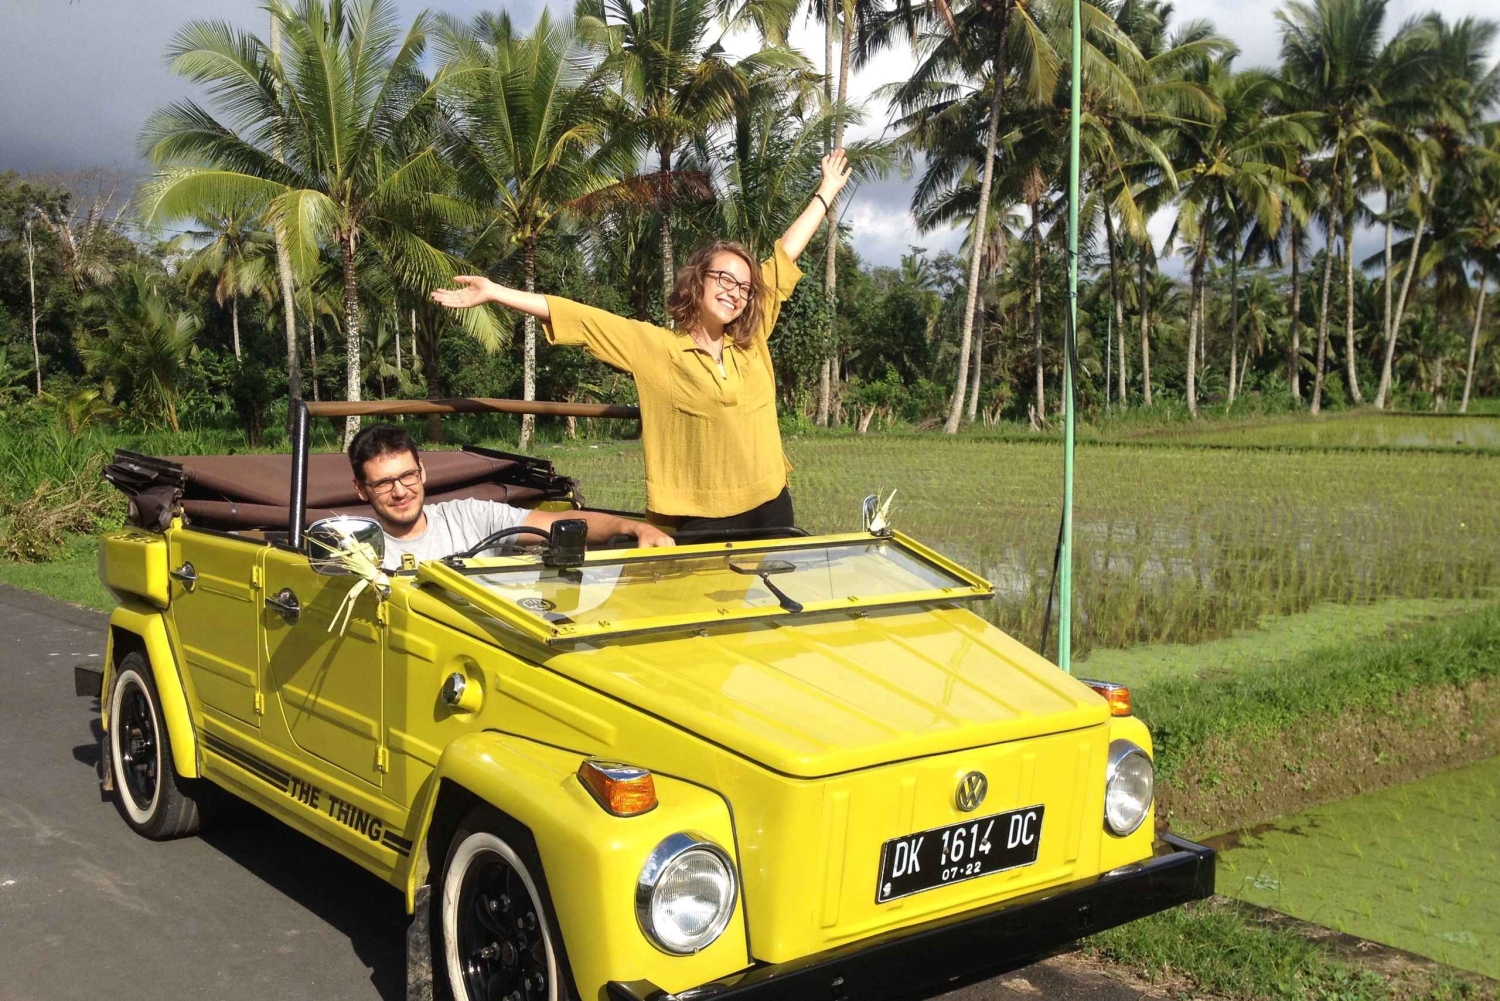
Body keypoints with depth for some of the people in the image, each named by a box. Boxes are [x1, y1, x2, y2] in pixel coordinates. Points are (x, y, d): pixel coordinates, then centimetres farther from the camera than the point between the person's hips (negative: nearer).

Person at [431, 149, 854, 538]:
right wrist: (493, 293, -10)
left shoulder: (752, 338, 6)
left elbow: (784, 256, 13)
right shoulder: (656, 347, -3)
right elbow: (580, 318, -7)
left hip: (770, 505, 4)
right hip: (701, 519, -4)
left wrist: (827, 192, 22)